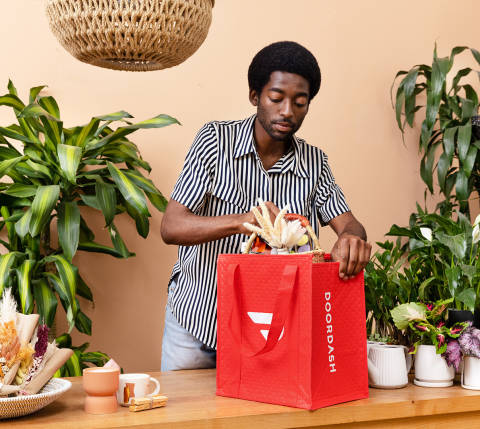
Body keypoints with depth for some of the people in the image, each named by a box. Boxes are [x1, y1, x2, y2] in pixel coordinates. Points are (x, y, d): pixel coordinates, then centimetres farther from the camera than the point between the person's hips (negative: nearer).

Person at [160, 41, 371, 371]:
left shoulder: (314, 162, -1)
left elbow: (347, 223, -9)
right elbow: (171, 227, -18)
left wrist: (353, 238, -35)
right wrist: (241, 221, -36)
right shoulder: (215, 140, -11)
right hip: (195, 319, -2)